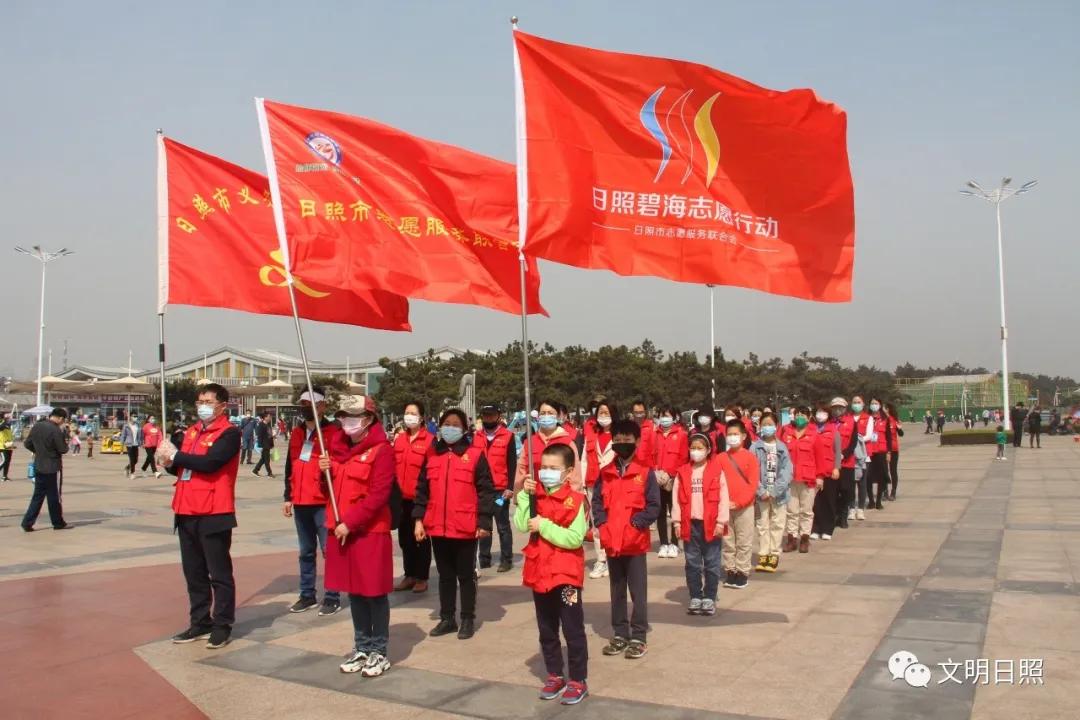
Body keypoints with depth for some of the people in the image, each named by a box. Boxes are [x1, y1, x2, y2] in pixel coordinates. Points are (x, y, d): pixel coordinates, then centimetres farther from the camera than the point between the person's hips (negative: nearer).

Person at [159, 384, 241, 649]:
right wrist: (170, 462, -2)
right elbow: (182, 466, 20)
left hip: (213, 514, -8)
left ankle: (222, 625, 11)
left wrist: (175, 455, -13)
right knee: (193, 572, 15)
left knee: (219, 573, 2)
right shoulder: (192, 431, 15)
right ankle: (200, 622, 26)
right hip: (187, 512, 8)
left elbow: (209, 462, -24)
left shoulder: (229, 433, -10)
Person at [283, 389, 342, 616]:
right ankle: (307, 595, 25)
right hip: (301, 503, 7)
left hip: (324, 503, -6)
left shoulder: (334, 432, -7)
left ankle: (332, 597, 8)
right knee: (306, 552, 15)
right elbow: (290, 467, 18)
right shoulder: (296, 433, 14)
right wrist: (288, 497, 16)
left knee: (329, 551, -1)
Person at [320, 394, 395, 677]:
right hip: (341, 529, 7)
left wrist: (350, 522, -19)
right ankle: (361, 647, 26)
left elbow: (378, 495, -17)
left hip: (370, 530, -7)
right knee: (354, 591, 14)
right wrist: (326, 470, 0)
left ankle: (380, 651, 14)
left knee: (374, 592, 2)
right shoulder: (338, 445, 11)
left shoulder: (381, 449, -12)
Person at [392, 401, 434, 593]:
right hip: (402, 498, 6)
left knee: (421, 538, 5)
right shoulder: (399, 439, 9)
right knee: (405, 538, 14)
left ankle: (422, 578, 15)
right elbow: (393, 467, 13)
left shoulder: (429, 440, -9)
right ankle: (409, 575, 25)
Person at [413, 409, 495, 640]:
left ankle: (468, 620, 20)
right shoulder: (431, 456, 8)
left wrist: (484, 522, -11)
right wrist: (418, 519, 3)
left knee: (466, 575, 9)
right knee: (445, 575, 15)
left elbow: (486, 491, -6)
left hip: (465, 529, -4)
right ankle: (447, 618, 26)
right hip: (437, 528, 4)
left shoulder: (475, 456, -5)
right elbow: (422, 490, 11)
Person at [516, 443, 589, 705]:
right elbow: (521, 525, -10)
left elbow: (575, 539, -21)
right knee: (547, 630, 17)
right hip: (539, 573, 6)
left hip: (566, 575, -6)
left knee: (573, 630, 5)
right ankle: (555, 676, 31)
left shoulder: (576, 501, -13)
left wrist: (544, 526, -22)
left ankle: (578, 681, 16)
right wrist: (524, 495, -16)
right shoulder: (535, 497, 4)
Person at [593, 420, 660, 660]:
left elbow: (654, 506, -7)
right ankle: (620, 634, 25)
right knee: (617, 591, 14)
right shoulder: (605, 473, 5)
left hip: (635, 541, -4)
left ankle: (638, 637, 13)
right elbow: (596, 501, 7)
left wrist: (635, 523, -15)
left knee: (638, 591, 3)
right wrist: (602, 523, -7)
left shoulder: (645, 473, -5)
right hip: (611, 542, 4)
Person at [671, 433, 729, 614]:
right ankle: (695, 598, 19)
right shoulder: (682, 472, 4)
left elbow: (723, 498, -6)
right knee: (692, 563, 10)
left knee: (711, 564, 6)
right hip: (690, 524, 2)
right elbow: (676, 498, 3)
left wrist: (721, 522, -10)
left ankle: (709, 598, 16)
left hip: (711, 524, -2)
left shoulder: (717, 471, -3)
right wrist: (677, 521, -2)